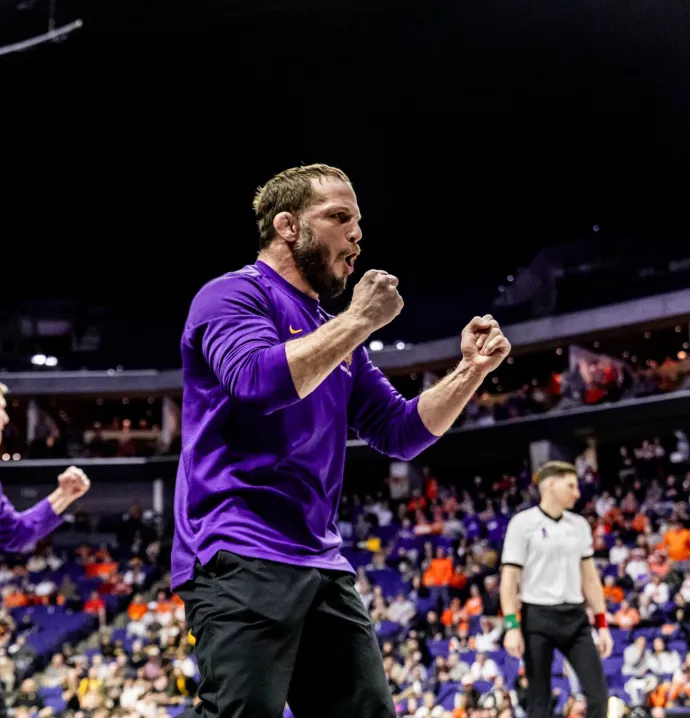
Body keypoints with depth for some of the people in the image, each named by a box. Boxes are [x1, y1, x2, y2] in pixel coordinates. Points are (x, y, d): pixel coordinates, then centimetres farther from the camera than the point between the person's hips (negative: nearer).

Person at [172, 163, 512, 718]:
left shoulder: (334, 334, 22)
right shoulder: (233, 295, -1)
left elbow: (401, 433, 22)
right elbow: (261, 381, -22)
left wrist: (471, 370, 9)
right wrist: (360, 321, -12)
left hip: (322, 566, 9)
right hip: (241, 557, -8)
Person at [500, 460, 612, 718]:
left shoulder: (579, 525, 11)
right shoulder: (523, 523, -4)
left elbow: (589, 577, 16)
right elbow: (509, 578, -7)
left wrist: (602, 624, 11)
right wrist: (512, 626, -14)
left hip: (575, 617, 5)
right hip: (538, 617, -5)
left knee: (598, 693, -2)